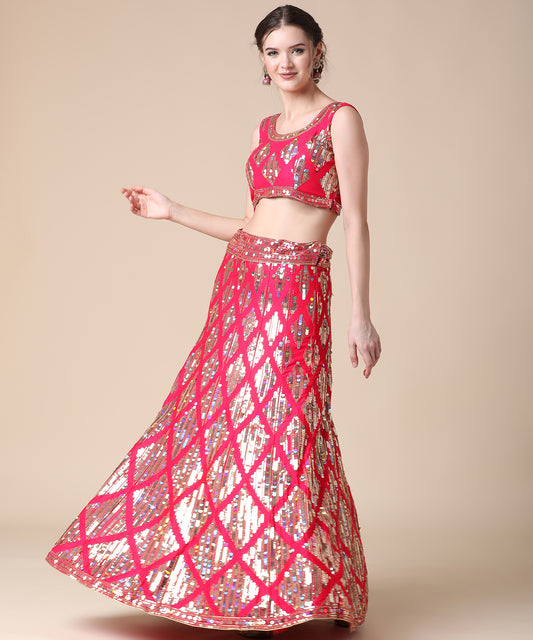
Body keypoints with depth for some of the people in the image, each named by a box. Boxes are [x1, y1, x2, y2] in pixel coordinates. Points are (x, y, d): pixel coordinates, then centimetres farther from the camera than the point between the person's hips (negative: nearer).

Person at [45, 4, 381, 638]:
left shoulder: (341, 119, -1)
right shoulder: (264, 129, 19)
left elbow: (355, 222, -6)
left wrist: (360, 315, -12)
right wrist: (172, 211, 21)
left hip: (297, 285, -6)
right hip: (242, 278, 7)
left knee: (281, 423, -8)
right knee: (226, 419, 5)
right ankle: (243, 586, 18)